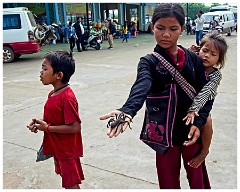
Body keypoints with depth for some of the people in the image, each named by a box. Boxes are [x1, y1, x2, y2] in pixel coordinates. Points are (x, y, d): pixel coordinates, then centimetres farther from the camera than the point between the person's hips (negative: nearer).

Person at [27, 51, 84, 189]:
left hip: (67, 150, -9)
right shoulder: (54, 94, 2)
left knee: (71, 183, 7)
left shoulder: (67, 98, -27)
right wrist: (39, 122, -5)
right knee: (66, 178, 25)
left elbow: (75, 127, -27)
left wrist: (47, 128, -22)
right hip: (57, 147, 9)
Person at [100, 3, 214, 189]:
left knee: (198, 181, 15)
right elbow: (141, 87, -29)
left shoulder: (194, 59, 0)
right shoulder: (149, 62, -8)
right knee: (169, 183, 13)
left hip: (191, 131, 2)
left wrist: (199, 123, -15)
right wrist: (127, 111, -49)